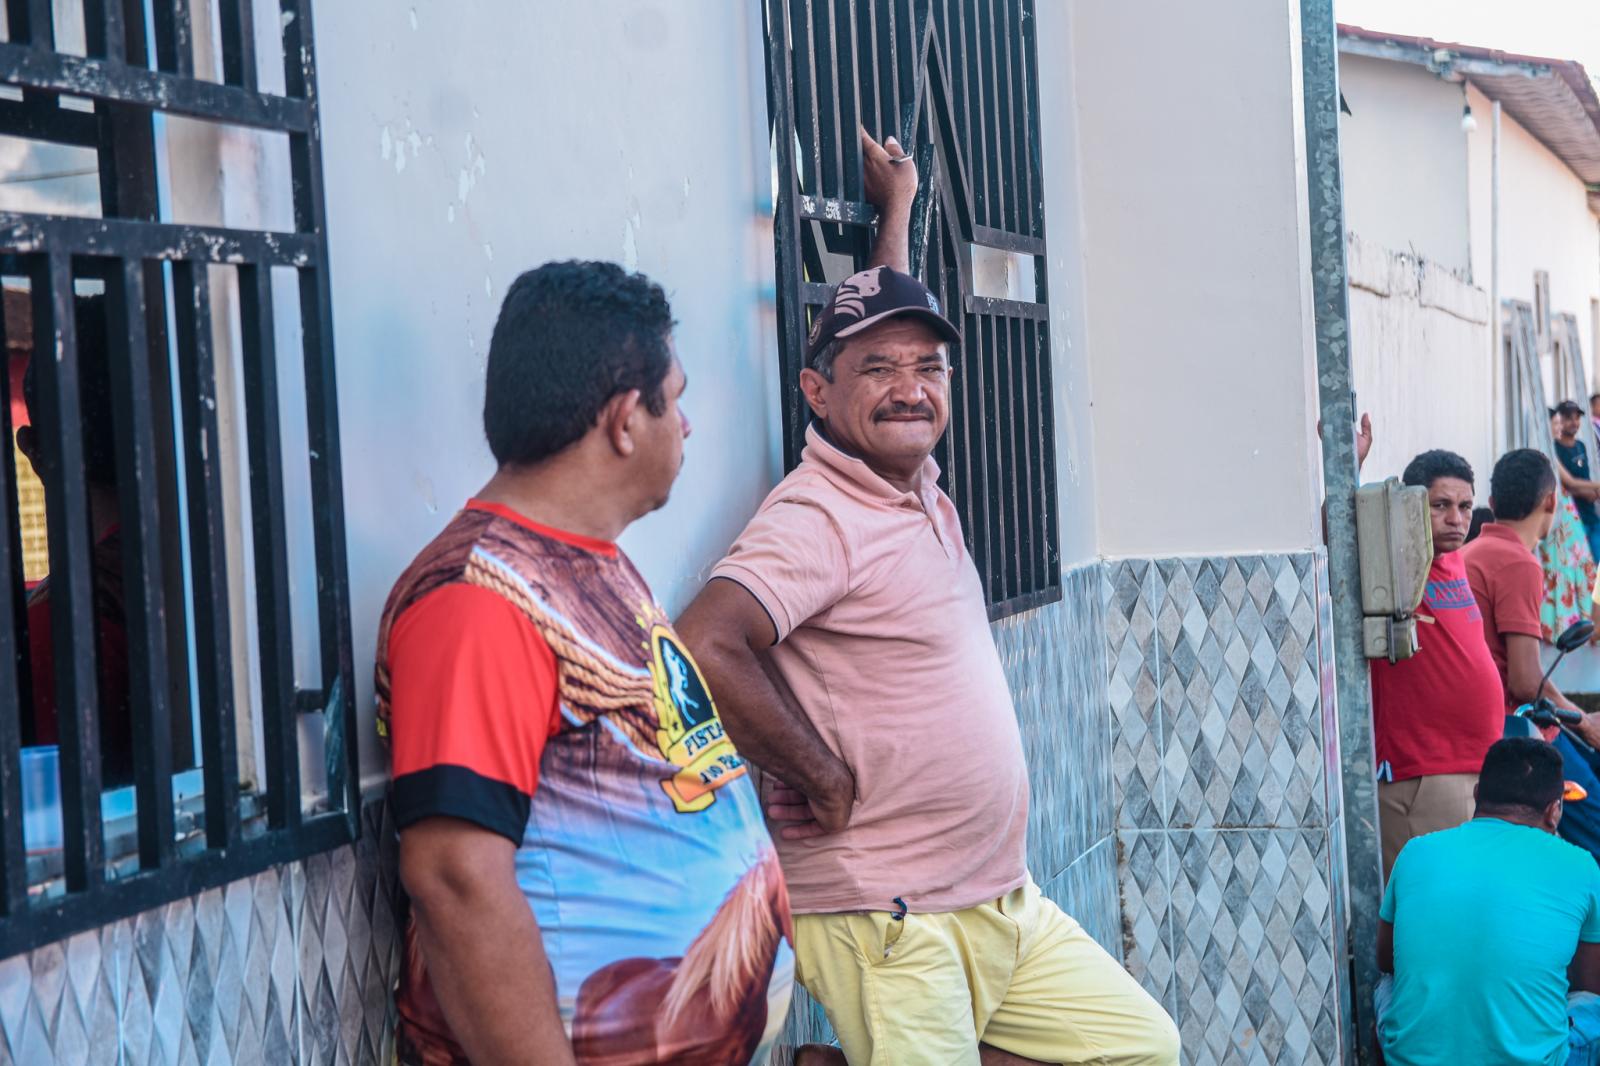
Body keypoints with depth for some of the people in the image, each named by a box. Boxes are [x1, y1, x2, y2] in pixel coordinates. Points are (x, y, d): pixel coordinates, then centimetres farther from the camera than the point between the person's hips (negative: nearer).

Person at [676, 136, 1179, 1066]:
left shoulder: (920, 491, 10)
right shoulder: (818, 519, -15)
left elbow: (892, 304, 28)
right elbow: (708, 648, -31)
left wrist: (899, 207, 34)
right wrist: (824, 777, -19)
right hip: (892, 929, -9)